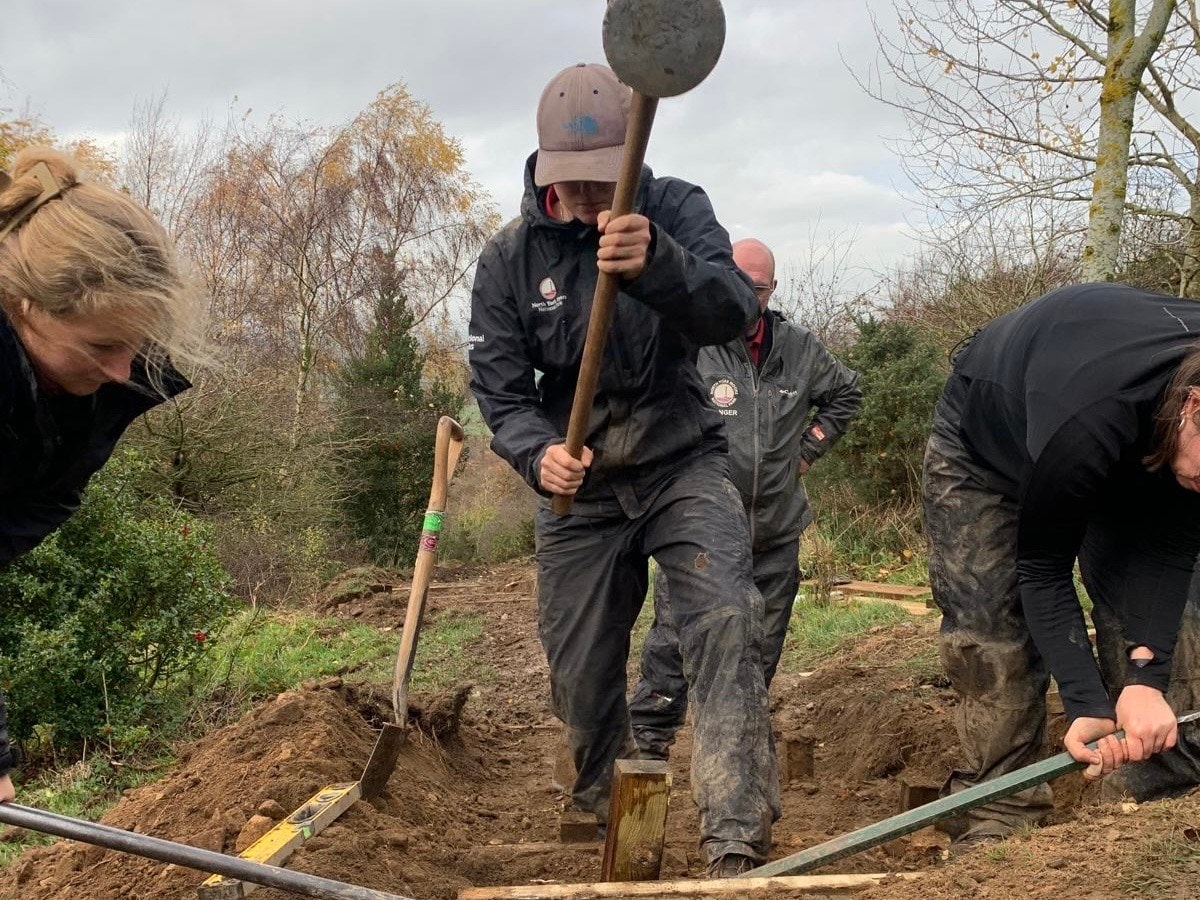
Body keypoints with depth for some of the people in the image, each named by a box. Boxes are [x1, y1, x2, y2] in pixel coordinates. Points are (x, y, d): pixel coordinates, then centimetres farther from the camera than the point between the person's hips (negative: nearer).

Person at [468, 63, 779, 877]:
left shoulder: (675, 210, -13)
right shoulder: (509, 259, -8)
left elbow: (732, 312, -30)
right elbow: (500, 390, -9)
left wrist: (656, 265, -51)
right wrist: (538, 452, -31)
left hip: (682, 463, -2)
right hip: (580, 485, 2)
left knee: (726, 620, -26)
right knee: (580, 677, 9)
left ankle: (737, 845, -26)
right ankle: (614, 830, 36)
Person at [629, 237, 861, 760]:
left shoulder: (800, 349, 5)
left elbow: (845, 394, 24)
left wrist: (810, 447, 14)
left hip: (776, 534, 5)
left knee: (761, 648, 13)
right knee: (675, 640, -7)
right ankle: (646, 745, 4)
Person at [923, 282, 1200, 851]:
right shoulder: (1082, 422, -46)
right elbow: (1042, 569, -31)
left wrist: (1146, 673, -36)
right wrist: (1087, 705, -36)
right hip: (987, 446, -4)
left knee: (1153, 616, -11)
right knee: (989, 634, -14)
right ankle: (999, 825, -7)